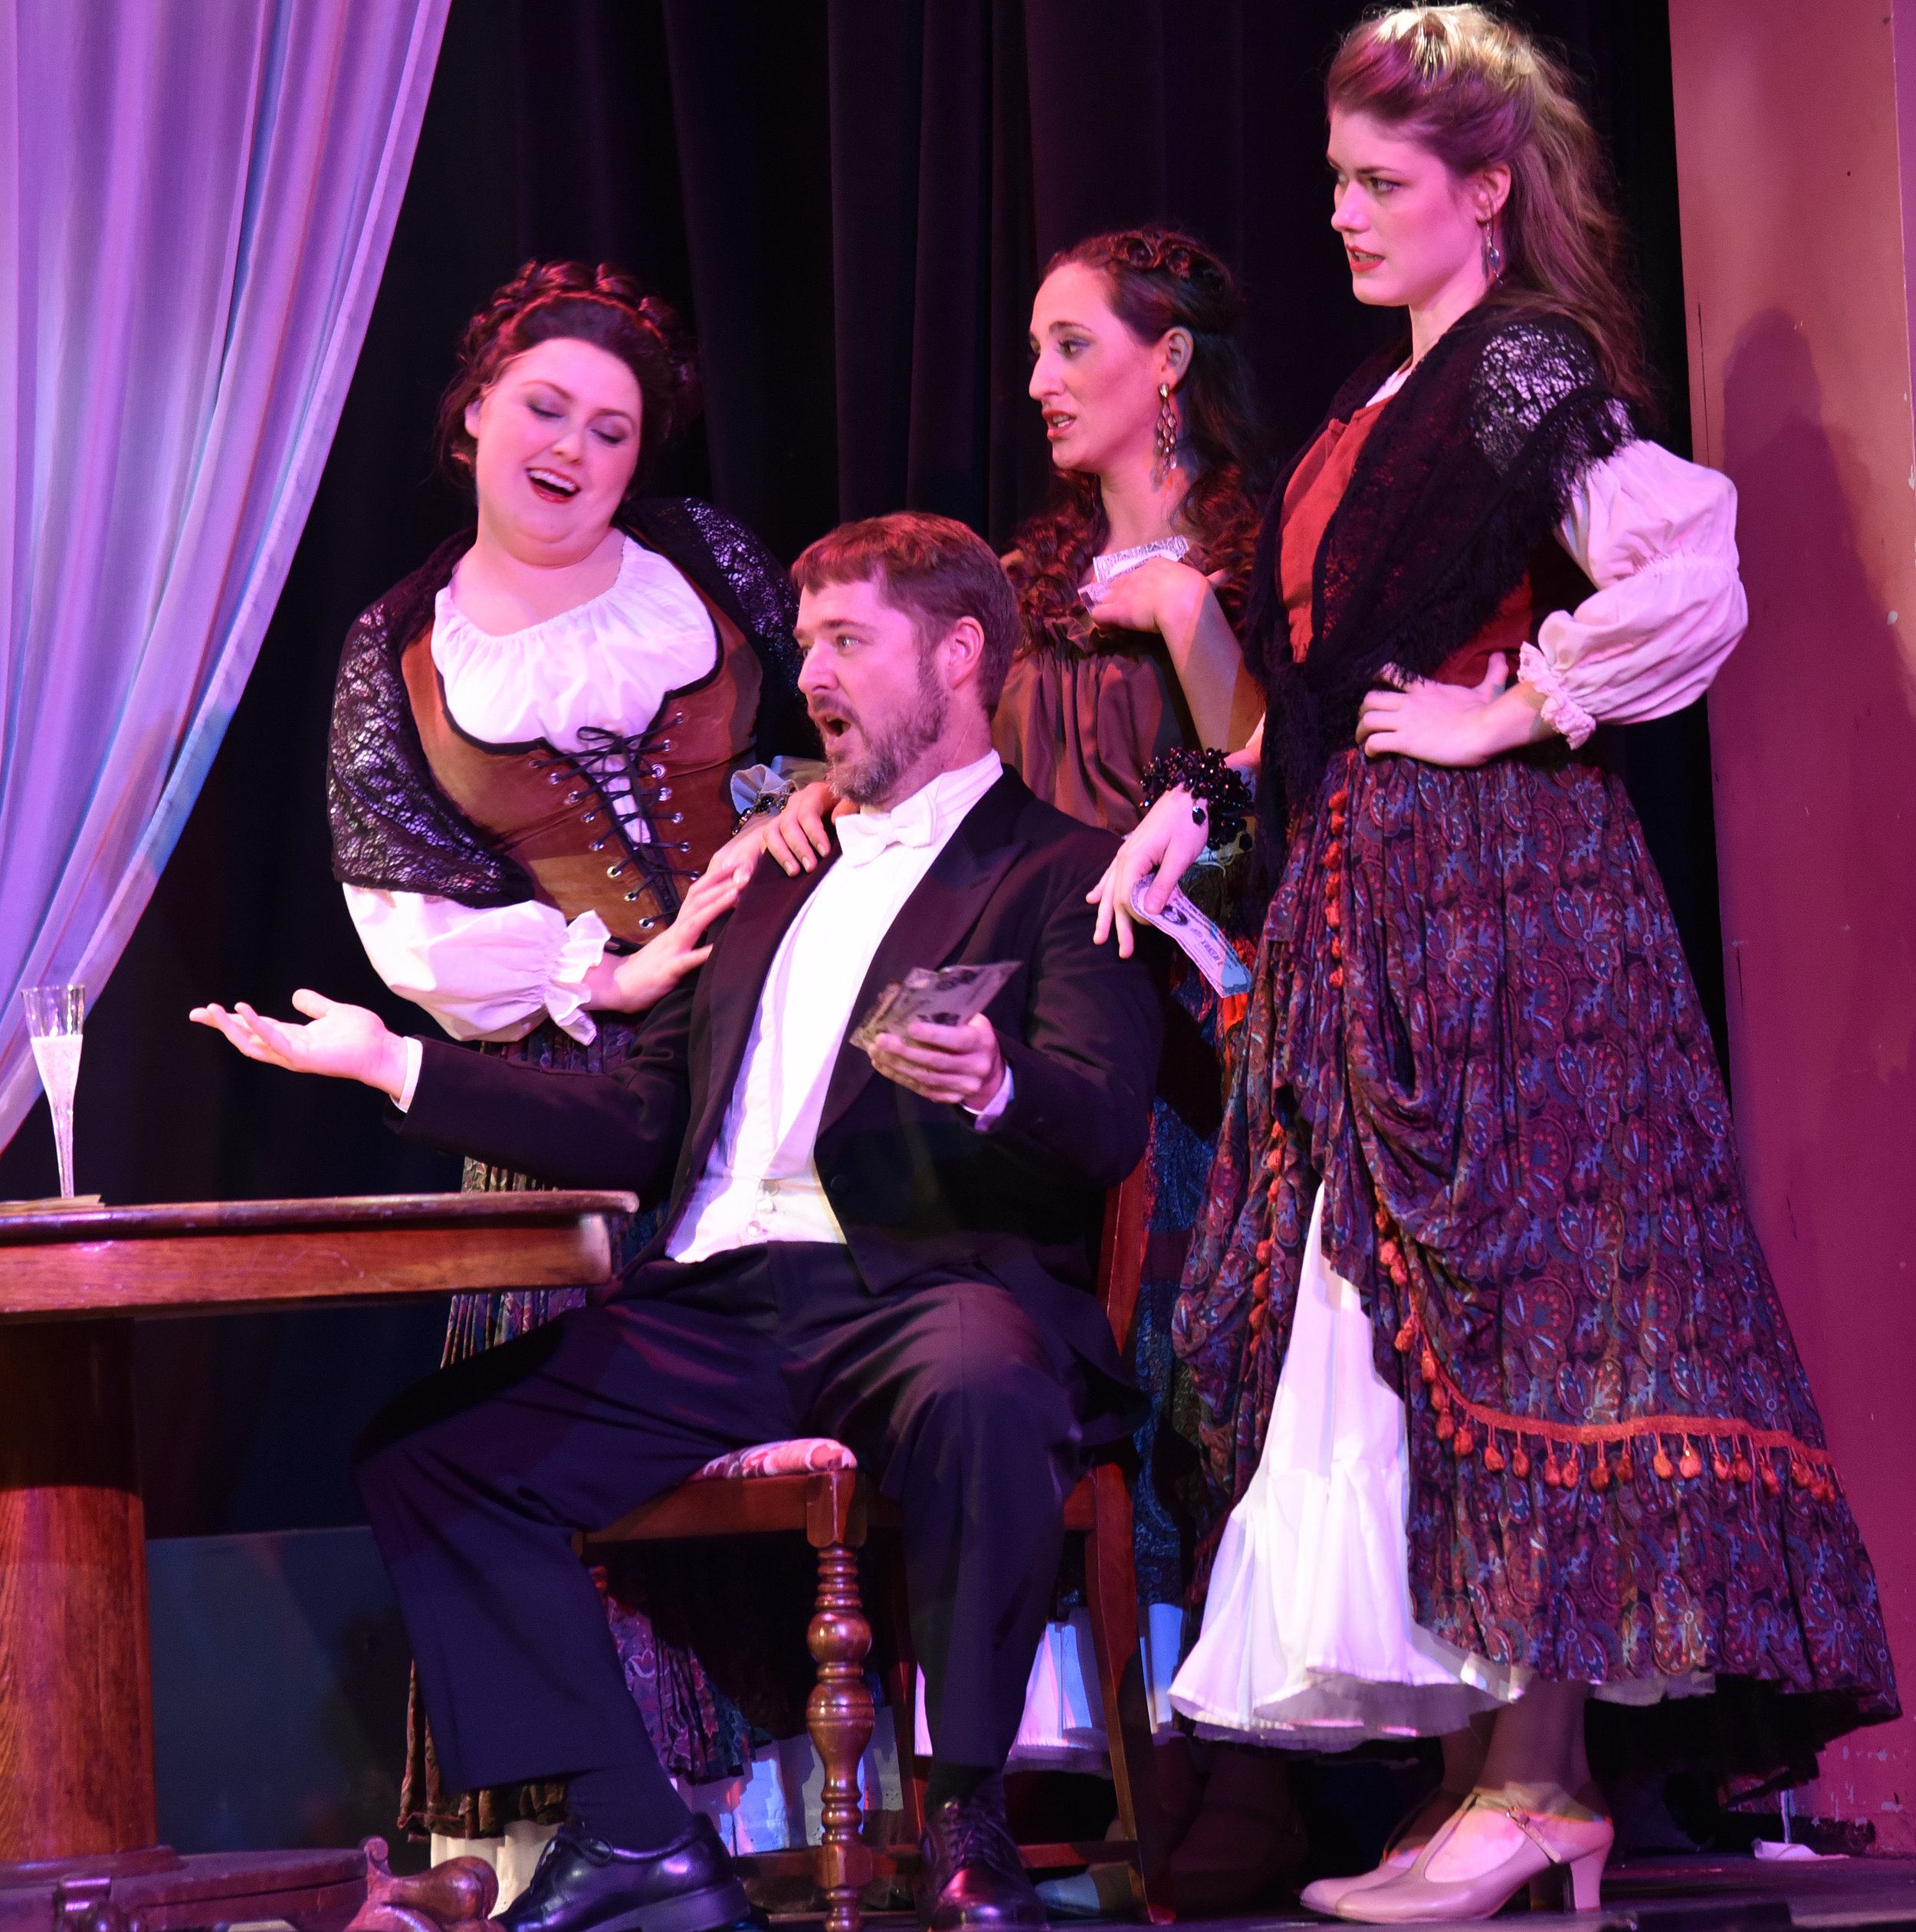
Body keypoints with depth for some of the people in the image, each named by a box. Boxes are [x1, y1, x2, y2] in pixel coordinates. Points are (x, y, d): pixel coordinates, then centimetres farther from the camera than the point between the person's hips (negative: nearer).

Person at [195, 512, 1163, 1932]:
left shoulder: (1063, 871, 6)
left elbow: (1106, 1124, -10)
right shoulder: (775, 883, 28)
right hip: (715, 1312, 7)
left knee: (980, 1393, -40)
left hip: (926, 1287, -7)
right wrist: (397, 1061, 18)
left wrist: (992, 1084, -34)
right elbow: (639, 1129, 25)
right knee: (421, 1453, -9)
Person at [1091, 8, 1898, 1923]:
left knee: (1486, 1295, -10)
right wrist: (1200, 811, 14)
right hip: (1370, 902, 9)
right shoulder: (1381, 404, 18)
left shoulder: (1526, 368, -10)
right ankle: (1496, 1766, 9)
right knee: (1400, 1307, 6)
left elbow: (1691, 583, -24)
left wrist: (1508, 719, -15)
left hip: (1495, 884, -9)